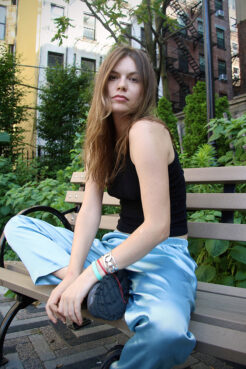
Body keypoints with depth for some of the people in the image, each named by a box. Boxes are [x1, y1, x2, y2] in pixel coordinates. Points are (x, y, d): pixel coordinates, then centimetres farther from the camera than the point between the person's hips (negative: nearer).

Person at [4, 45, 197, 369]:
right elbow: (90, 212, -3)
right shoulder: (103, 138, 6)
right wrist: (71, 274, -16)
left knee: (166, 331, -39)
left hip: (161, 253, -6)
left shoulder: (145, 130, -16)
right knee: (18, 226, 4)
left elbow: (157, 227, -22)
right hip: (118, 245, 7)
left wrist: (90, 274, -22)